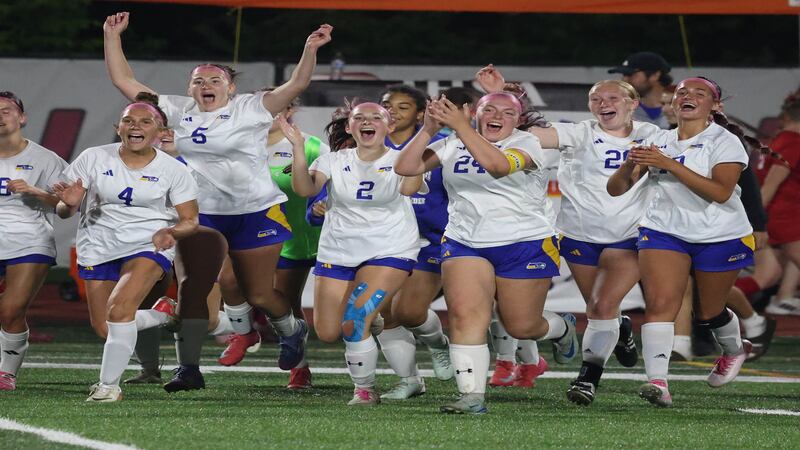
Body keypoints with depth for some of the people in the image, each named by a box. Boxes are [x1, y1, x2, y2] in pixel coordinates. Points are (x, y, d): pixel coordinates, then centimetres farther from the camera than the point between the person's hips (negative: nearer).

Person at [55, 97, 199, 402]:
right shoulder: (93, 158, -2)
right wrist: (69, 204, -26)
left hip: (149, 247, -3)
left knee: (118, 310, -26)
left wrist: (171, 232, -22)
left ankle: (109, 385, -15)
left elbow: (190, 220, 1)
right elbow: (63, 211, 0)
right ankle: (163, 315, 36)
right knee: (104, 328, 7)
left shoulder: (173, 170, -4)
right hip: (98, 248, 3)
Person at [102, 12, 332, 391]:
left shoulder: (250, 109, -5)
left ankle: (292, 331, 36)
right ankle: (188, 368, -5)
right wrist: (112, 36, 0)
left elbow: (296, 85, -14)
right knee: (191, 288, -9)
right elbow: (123, 81, 6)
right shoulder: (177, 112, 5)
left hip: (255, 213, -3)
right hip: (200, 214, 3)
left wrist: (310, 49, -28)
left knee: (258, 294, 4)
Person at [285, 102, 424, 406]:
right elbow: (305, 189, -12)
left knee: (354, 323, -22)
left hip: (388, 253, -4)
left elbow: (408, 188, -25)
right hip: (336, 253, 4)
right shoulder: (336, 161, 4)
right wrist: (298, 149, -25)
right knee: (327, 333, 1)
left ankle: (365, 389, -1)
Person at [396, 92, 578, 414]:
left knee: (522, 327, 6)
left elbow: (497, 165, -29)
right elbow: (406, 168, -2)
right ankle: (471, 397, -17)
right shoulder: (453, 146, 6)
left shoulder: (525, 144, -7)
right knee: (465, 314, -18)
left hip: (524, 246, -3)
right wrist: (428, 130, -15)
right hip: (464, 245, 3)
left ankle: (563, 328, 42)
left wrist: (461, 126, -32)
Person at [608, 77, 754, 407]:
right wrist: (630, 165, -19)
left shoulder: (724, 142, -9)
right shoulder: (658, 141, 6)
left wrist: (669, 164, -30)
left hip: (720, 237, -3)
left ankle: (734, 350, 45)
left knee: (708, 313, 12)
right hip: (664, 230, 3)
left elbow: (721, 191, -25)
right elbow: (615, 189, 5)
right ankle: (657, 380, -26)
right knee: (659, 303, -18)